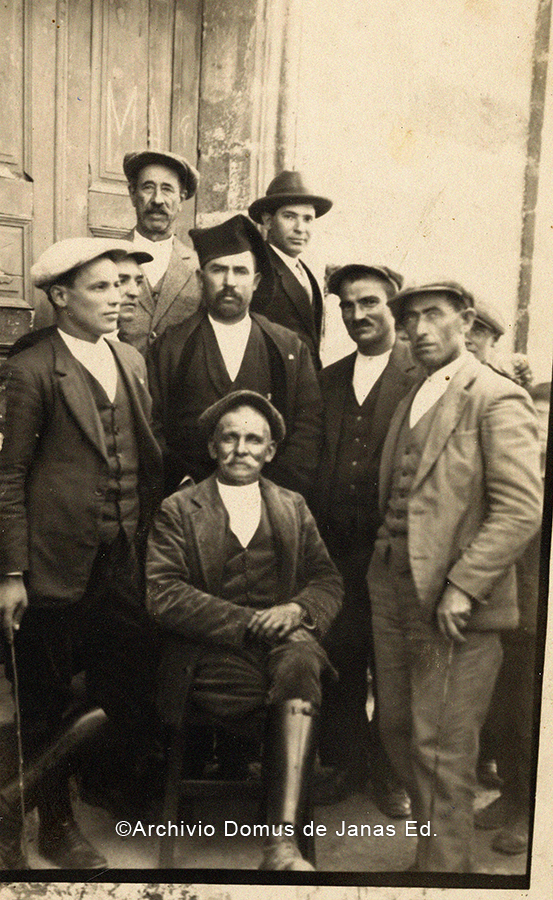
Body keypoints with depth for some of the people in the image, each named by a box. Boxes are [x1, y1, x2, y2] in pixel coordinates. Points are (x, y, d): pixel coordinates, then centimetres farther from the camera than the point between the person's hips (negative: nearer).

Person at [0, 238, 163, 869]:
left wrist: (152, 530, 8)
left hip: (127, 561, 5)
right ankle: (54, 825, 35)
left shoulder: (131, 360, 10)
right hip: (59, 563, -5)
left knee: (132, 697, 12)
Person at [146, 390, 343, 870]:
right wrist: (247, 621, -15)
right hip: (213, 652, -2)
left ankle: (283, 840, -32)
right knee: (297, 688, -31)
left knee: (300, 660, -32)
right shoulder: (177, 511, 8)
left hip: (285, 637, 2)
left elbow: (328, 581, 13)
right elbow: (163, 595, -5)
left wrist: (297, 609, -12)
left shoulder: (294, 507, 19)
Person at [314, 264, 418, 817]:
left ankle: (390, 774, 31)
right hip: (335, 545, 4)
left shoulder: (423, 376, -4)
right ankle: (347, 764, 33)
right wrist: (313, 532, 3)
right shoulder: (329, 379, 13)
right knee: (339, 660, 12)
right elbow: (313, 460, 10)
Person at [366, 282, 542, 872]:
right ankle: (435, 836, 39)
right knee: (396, 729, 18)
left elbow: (521, 509, -17)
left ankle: (443, 867, 23)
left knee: (441, 752, 3)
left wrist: (460, 589, -19)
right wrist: (382, 562, 10)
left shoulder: (498, 400, -10)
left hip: (453, 607, -8)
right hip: (392, 594, 8)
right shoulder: (410, 401, 15)